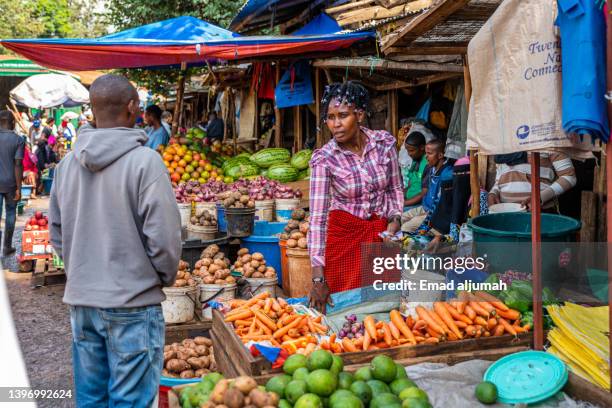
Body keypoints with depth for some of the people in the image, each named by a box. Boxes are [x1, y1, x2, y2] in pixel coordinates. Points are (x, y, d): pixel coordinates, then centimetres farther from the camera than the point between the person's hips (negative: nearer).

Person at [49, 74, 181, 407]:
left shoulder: (67, 163, 3)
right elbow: (163, 235, -15)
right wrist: (166, 277, 2)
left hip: (80, 299, 6)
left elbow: (57, 233, 10)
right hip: (132, 303, -6)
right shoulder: (144, 160, -15)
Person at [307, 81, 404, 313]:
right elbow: (317, 217, -21)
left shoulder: (384, 142, -8)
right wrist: (318, 278, -25)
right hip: (344, 233, -2)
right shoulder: (323, 159, -16)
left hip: (381, 232, 2)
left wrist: (395, 219, -10)